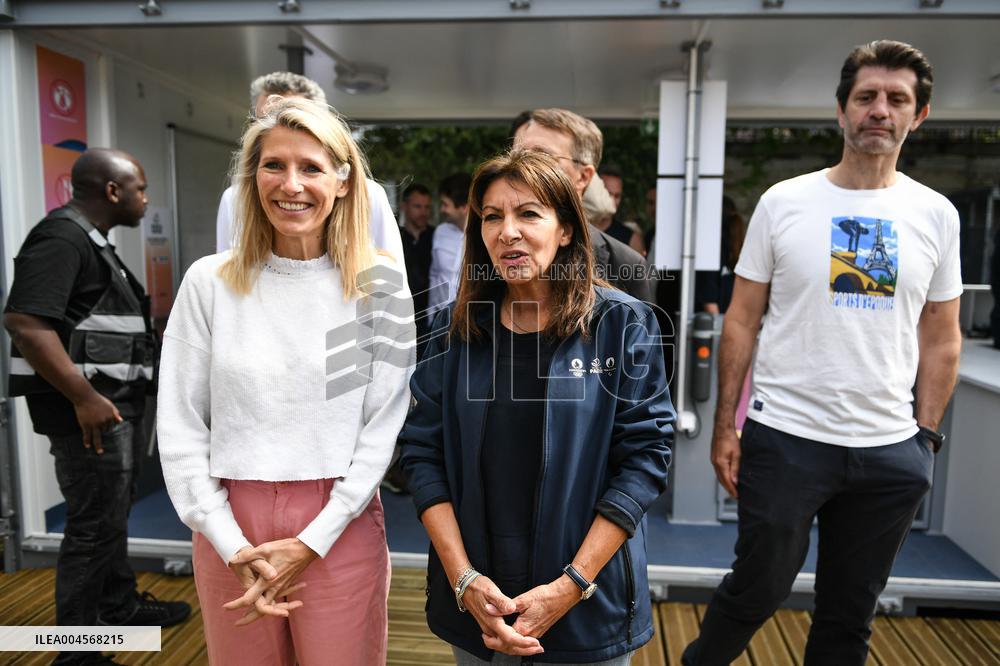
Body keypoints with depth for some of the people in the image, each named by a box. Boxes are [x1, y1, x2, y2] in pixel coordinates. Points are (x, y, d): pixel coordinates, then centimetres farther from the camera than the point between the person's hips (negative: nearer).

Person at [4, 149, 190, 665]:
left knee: (112, 514, 20)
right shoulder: (61, 237, -16)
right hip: (89, 407, -10)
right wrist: (84, 398, -27)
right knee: (95, 525, -3)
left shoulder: (92, 241, 16)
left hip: (115, 401, 10)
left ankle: (121, 609, 36)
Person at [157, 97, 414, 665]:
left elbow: (384, 426, -6)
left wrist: (311, 542, -10)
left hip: (341, 526, -1)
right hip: (230, 528, 2)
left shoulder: (379, 284, -4)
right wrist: (233, 546, -7)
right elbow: (180, 427, 0)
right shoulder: (210, 282, -1)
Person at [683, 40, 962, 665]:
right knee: (757, 589, 10)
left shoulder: (936, 215, 4)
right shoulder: (784, 202, -3)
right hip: (785, 439, -3)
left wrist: (926, 436, 5)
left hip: (890, 451, 3)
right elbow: (742, 322, -2)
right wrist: (725, 426, -4)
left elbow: (941, 338, 10)